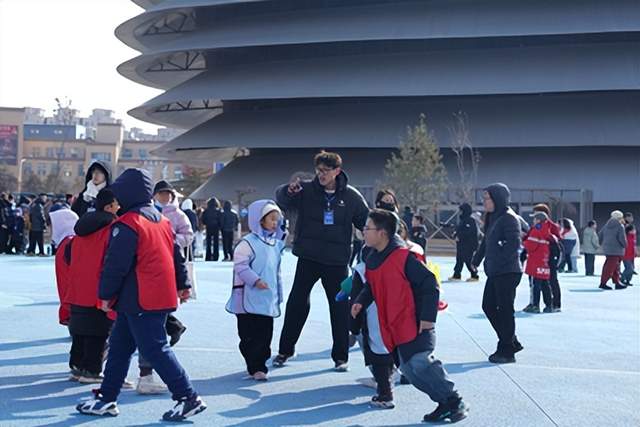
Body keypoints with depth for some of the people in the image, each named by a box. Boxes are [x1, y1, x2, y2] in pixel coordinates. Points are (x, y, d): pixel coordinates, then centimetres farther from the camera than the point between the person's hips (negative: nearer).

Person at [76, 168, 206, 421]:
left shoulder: (127, 224, -14)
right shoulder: (162, 220, 14)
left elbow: (116, 264, -16)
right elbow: (176, 255, 19)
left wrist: (106, 294, -5)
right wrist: (182, 284, 25)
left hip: (140, 301, -10)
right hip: (162, 295, 10)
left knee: (155, 349, -5)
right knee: (119, 346, 16)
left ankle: (188, 398, -3)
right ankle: (107, 399, 23)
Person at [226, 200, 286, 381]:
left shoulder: (276, 243, 13)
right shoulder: (248, 242, -10)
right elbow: (240, 266, -14)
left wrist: (278, 295, 22)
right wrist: (255, 280, -23)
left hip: (268, 299, 7)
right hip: (250, 298, -7)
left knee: (266, 334, 10)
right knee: (251, 335, -3)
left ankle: (260, 364, 21)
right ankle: (255, 368, 1)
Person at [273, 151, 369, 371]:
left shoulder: (351, 196, -2)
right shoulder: (306, 190, -3)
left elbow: (366, 221, 6)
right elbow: (281, 199, -10)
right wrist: (289, 190, -32)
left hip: (337, 261, 0)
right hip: (308, 257, 0)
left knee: (339, 306, 6)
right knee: (297, 303, 7)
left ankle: (341, 355, 19)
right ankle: (285, 350, 21)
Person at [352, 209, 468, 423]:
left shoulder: (403, 257, -18)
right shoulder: (372, 260, 8)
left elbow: (430, 284, -17)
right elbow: (371, 286, 22)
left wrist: (428, 317, -19)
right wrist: (361, 302, 3)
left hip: (415, 324, -9)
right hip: (394, 327, 9)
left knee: (420, 363, -16)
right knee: (409, 368, 5)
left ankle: (455, 402, -2)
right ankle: (445, 403, 16)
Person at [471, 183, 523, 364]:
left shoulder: (509, 218, -13)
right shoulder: (493, 218, 15)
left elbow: (514, 244, -22)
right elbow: (486, 242, 23)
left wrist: (499, 261, -24)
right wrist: (476, 260, 22)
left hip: (507, 272, -10)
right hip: (494, 272, 10)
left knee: (505, 310, -2)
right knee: (488, 306, 13)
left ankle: (507, 351, 8)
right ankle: (511, 342, 24)